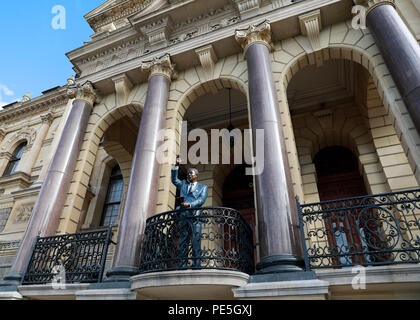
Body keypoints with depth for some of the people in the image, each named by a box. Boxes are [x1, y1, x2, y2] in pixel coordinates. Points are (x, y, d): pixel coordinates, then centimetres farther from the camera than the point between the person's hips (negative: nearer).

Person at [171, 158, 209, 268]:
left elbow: (201, 200, 1)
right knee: (183, 241, 0)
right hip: (183, 217, 3)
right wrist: (176, 166, 6)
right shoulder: (183, 184, 27)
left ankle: (196, 265, -8)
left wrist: (189, 204, -14)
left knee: (195, 241, -9)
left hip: (195, 217, -3)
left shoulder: (203, 187, 15)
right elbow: (174, 180, 13)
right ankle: (182, 265, 1)